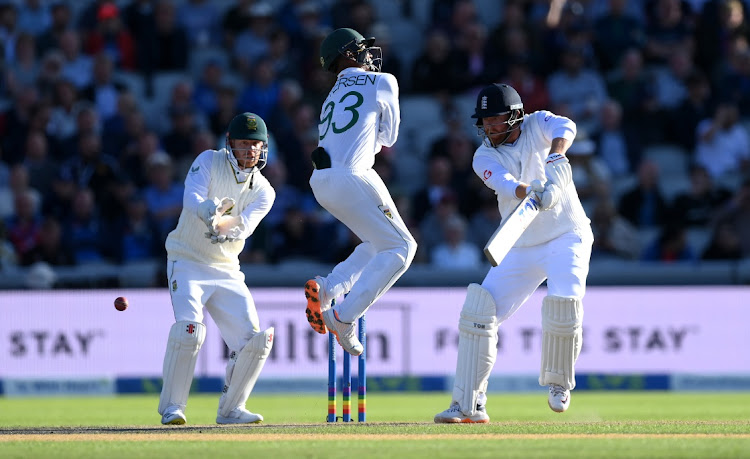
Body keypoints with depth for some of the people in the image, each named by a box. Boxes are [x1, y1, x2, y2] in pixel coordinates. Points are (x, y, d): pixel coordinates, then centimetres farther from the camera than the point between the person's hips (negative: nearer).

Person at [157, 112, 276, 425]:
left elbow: (244, 225, -18)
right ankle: (171, 406, -13)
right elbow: (191, 199, -23)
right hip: (188, 261, -4)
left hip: (227, 270, 4)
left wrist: (221, 223, -41)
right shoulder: (209, 162, -6)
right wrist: (207, 209, -47)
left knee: (254, 339, -6)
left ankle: (230, 409, 11)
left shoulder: (263, 191, 1)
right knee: (190, 327, -26)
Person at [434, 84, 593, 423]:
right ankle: (469, 405, -5)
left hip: (566, 237, -3)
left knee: (563, 303, -26)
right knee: (479, 310, -10)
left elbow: (565, 128, -27)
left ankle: (558, 382, 2)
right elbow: (506, 184, -24)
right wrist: (532, 192, -45)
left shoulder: (537, 125, -5)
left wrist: (556, 157, -47)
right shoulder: (484, 157, -4)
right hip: (520, 248, 3)